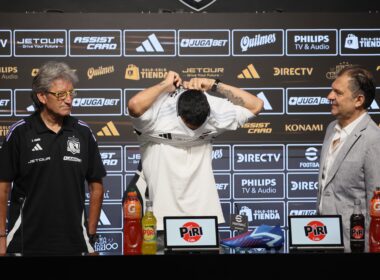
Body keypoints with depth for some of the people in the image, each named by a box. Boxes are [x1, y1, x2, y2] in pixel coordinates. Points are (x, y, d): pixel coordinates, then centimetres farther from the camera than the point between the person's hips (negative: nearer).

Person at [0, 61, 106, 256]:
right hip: (26, 243, -2)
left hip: (73, 243, 2)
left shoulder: (83, 132, 3)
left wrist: (91, 235, 5)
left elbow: (96, 186, 9)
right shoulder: (19, 133, -3)